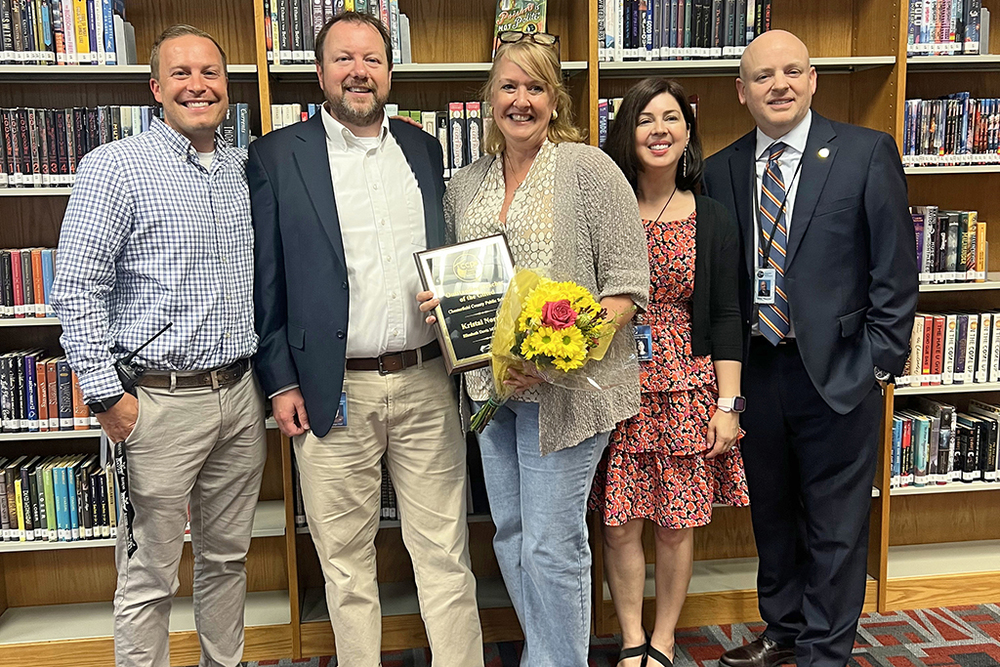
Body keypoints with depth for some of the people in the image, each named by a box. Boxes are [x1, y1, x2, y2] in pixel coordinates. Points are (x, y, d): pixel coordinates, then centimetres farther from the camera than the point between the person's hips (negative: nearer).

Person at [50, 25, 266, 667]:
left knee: (228, 558, 18)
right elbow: (77, 290, -9)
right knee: (150, 576, 5)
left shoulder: (246, 167, 10)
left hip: (241, 394, 5)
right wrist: (107, 394, -12)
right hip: (160, 400, -5)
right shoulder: (114, 166, -7)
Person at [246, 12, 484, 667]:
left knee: (446, 552, 8)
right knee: (346, 559, 11)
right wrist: (280, 382, -4)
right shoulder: (277, 156, 2)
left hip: (428, 382, 3)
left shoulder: (425, 149, 12)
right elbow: (265, 280, 1)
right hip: (333, 391, -2)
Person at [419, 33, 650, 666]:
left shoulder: (589, 168, -7)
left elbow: (628, 284, -11)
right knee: (511, 538, 16)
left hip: (565, 388, -6)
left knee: (550, 546, -1)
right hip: (491, 384, 7)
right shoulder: (464, 185, 11)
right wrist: (441, 301, 0)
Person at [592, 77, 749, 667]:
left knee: (677, 523, 8)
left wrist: (728, 404, -2)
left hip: (688, 390, 0)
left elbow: (726, 318, 3)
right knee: (620, 523, 5)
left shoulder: (713, 221, 3)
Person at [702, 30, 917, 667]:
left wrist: (879, 362, -8)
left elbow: (896, 269, -5)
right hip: (755, 371, 4)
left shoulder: (867, 153, -4)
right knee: (771, 513, 18)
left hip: (837, 372, -3)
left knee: (836, 526, 8)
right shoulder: (722, 169, 5)